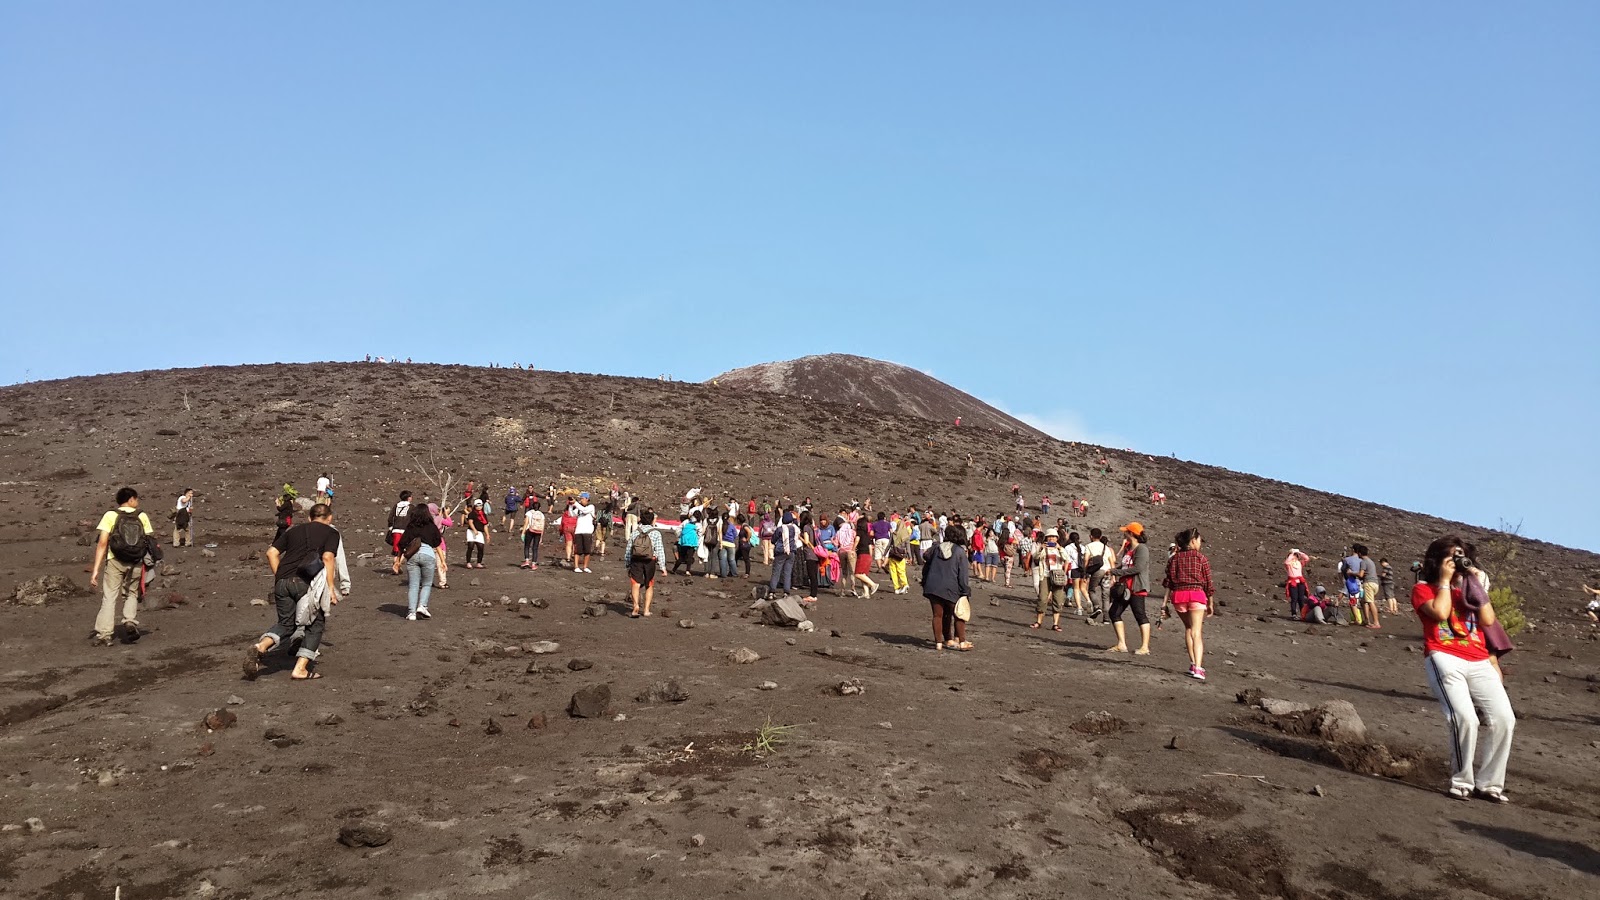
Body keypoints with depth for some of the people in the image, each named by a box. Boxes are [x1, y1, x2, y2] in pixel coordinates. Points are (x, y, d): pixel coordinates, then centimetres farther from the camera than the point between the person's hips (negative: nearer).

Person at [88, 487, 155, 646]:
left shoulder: (110, 515, 1)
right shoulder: (142, 517, 6)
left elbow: (102, 543, -6)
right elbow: (150, 541, 2)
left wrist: (95, 569, -6)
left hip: (115, 561, -2)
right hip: (136, 563, 2)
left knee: (109, 597, 2)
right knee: (131, 594, 21)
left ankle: (103, 635, -6)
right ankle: (130, 621, -2)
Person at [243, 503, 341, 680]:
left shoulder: (294, 530, 25)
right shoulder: (331, 533, 12)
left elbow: (271, 552, 16)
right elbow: (328, 557, -4)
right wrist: (331, 588, -4)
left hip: (282, 581, 5)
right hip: (305, 581, -5)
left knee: (286, 623, 19)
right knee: (316, 623, 11)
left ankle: (260, 647, -8)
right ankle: (300, 669, 3)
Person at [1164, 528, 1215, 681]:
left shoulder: (1174, 558, 10)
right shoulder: (1201, 558, 1)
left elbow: (1168, 582, 7)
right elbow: (1208, 582, 2)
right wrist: (1211, 603, 10)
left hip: (1178, 595, 3)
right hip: (1196, 594, -3)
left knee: (1188, 628, 22)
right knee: (1196, 632, -6)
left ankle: (1193, 662, 21)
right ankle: (1198, 667, -19)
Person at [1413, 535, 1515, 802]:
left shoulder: (1469, 587, 24)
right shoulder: (1424, 588, 11)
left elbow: (1488, 620, 9)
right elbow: (1440, 613, -10)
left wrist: (1478, 584, 8)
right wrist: (1445, 580, 1)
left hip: (1479, 662, 5)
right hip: (1444, 659, -5)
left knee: (1504, 719, -12)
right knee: (1465, 718, -25)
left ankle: (1488, 782, 1)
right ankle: (1461, 781, -9)